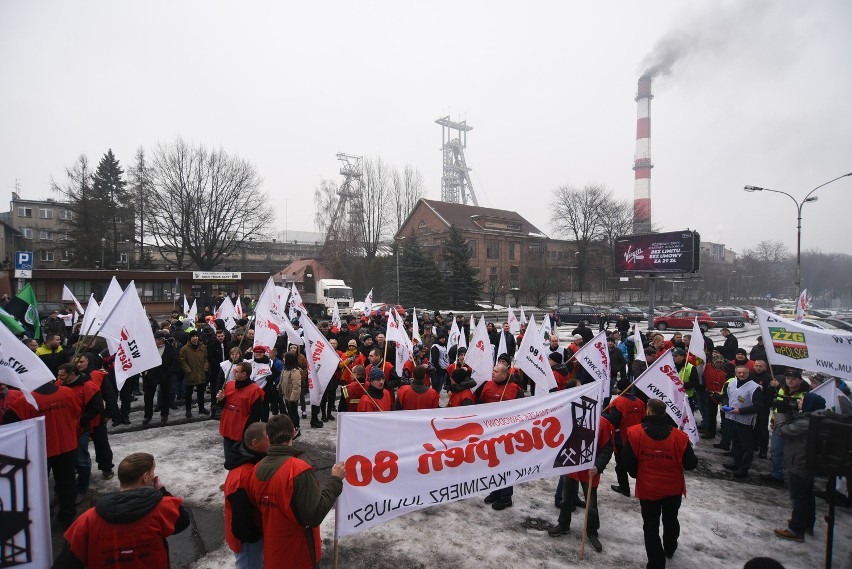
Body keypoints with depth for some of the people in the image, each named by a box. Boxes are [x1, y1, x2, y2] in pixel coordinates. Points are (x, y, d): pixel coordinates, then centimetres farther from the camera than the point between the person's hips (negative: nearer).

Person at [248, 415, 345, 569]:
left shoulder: (258, 469, -6)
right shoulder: (300, 469, -26)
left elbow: (257, 510, 5)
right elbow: (314, 517, -27)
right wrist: (335, 480, -20)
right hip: (300, 556, -5)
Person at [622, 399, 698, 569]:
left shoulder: (635, 433, -19)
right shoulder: (679, 436, -17)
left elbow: (628, 462, -14)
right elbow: (691, 464, -9)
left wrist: (636, 475, 8)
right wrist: (690, 453, 14)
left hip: (647, 489, -2)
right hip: (673, 488, 3)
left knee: (651, 526, 12)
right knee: (671, 519, 27)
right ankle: (669, 549, 51)